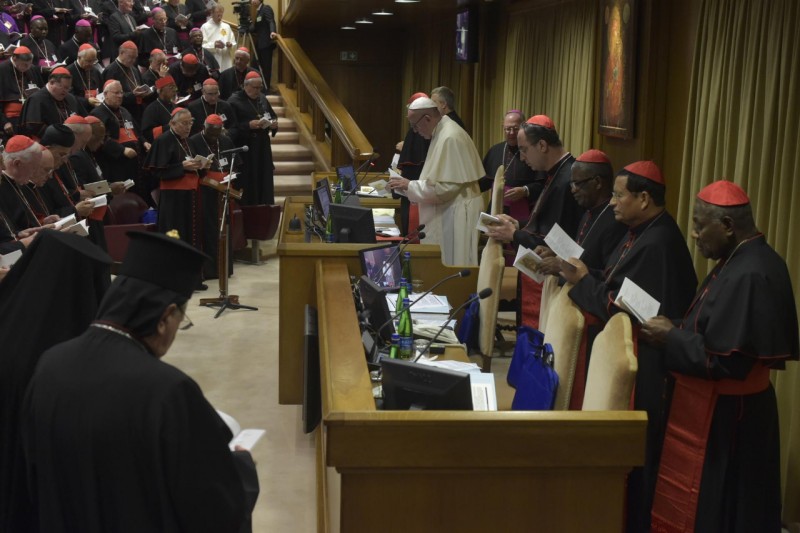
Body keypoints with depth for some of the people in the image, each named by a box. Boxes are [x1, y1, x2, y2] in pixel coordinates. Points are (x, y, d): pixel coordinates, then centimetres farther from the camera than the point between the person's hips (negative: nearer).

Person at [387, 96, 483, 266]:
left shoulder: (450, 138, -20)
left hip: (455, 214, -10)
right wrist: (410, 185, 9)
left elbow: (446, 186, -23)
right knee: (444, 263, 13)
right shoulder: (441, 133, 11)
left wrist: (410, 185, -14)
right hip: (448, 210, 10)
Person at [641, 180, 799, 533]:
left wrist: (671, 337, -16)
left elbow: (725, 359, -27)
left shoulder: (747, 276, -26)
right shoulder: (745, 260, 5)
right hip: (727, 409, 10)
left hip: (723, 418, -10)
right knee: (720, 505, 20)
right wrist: (674, 329, 2)